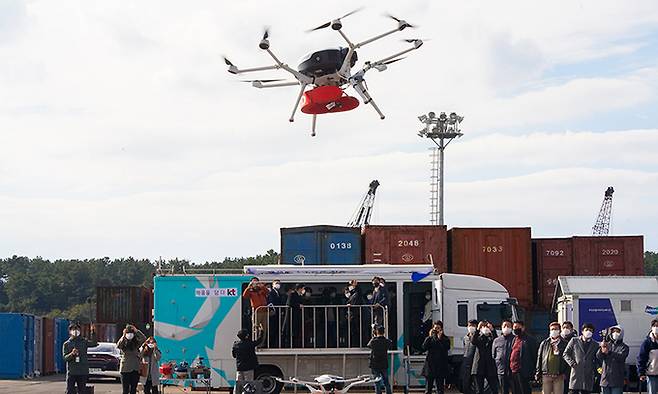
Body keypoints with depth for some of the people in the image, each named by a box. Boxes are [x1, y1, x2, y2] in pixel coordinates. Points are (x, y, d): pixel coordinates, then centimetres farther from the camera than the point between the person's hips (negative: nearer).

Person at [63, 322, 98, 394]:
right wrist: (72, 354, -23)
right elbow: (65, 358, -3)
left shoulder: (83, 342, 9)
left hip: (83, 372, 1)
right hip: (71, 372, -1)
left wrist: (93, 333, -19)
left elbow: (94, 344, -7)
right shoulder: (66, 344, 5)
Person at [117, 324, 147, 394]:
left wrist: (136, 331, -16)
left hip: (135, 369, 1)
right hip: (125, 369, -1)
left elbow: (144, 339, -12)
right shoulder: (123, 343, 2)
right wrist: (124, 336, -22)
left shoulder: (136, 342, 4)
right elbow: (118, 346, -19)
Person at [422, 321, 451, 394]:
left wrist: (440, 338, -12)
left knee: (440, 388, 0)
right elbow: (424, 348, -7)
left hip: (441, 366, -1)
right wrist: (430, 337, -10)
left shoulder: (445, 339, 6)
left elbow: (446, 348, -11)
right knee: (428, 387, 0)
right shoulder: (429, 338, 9)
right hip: (430, 365, 1)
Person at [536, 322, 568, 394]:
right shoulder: (544, 343, 12)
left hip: (559, 376, -2)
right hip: (546, 375, 2)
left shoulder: (564, 343, 7)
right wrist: (538, 374, 4)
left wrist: (565, 373, -5)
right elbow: (539, 358, 11)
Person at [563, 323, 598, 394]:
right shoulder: (574, 341, 7)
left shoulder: (595, 345, 12)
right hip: (576, 375, -2)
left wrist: (594, 368, 2)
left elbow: (597, 360, 18)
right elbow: (566, 354, 7)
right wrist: (572, 363, -6)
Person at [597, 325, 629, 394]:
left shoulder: (624, 347, 3)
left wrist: (609, 352, -32)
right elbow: (598, 356, -1)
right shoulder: (607, 345, 14)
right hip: (605, 379, 4)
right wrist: (602, 349, -24)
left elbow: (621, 357, -17)